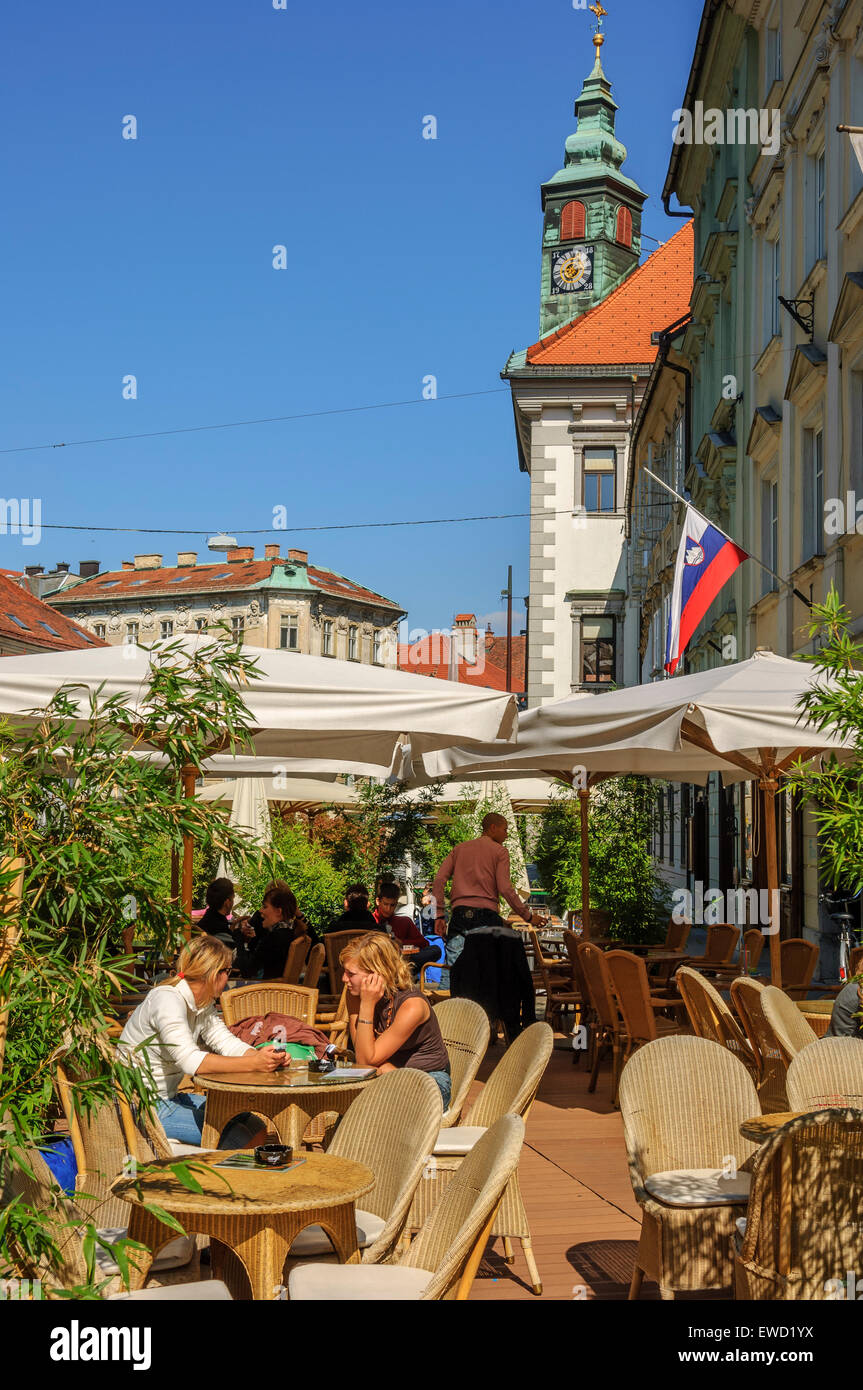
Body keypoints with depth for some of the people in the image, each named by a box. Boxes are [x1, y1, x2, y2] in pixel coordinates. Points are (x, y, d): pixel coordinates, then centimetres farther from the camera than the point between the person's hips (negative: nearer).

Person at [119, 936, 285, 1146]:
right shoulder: (167, 1000, -21)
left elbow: (226, 1042, 0)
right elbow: (191, 1061, -32)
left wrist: (262, 1056, -20)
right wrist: (253, 1064, -36)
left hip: (167, 1097, 10)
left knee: (254, 1128, 2)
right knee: (240, 1138, -17)